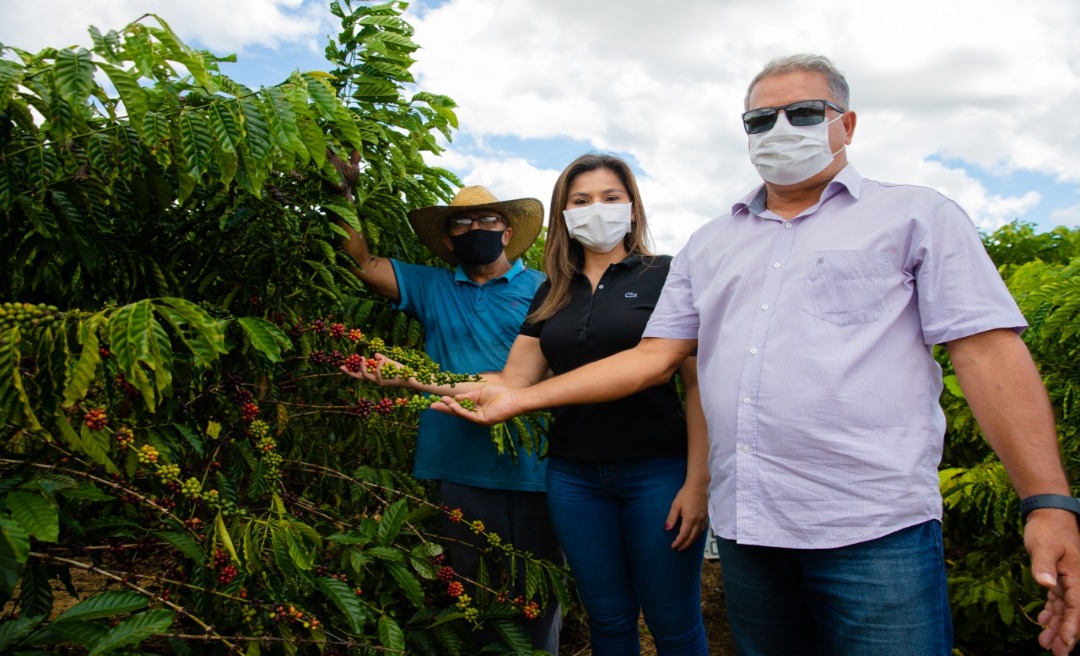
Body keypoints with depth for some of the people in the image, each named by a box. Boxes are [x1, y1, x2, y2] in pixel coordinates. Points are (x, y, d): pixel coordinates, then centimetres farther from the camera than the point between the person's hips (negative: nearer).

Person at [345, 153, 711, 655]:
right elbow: (511, 382, 7)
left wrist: (697, 482, -12)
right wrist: (411, 377, 0)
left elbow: (699, 385, -5)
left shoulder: (664, 276, -2)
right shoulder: (553, 294, 11)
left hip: (657, 472, -4)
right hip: (574, 477, 4)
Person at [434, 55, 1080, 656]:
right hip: (745, 527, 4)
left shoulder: (917, 214, 6)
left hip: (875, 528, -4)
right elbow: (654, 356, 12)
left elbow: (990, 352, -2)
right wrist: (522, 397, 4)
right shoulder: (708, 245, 17)